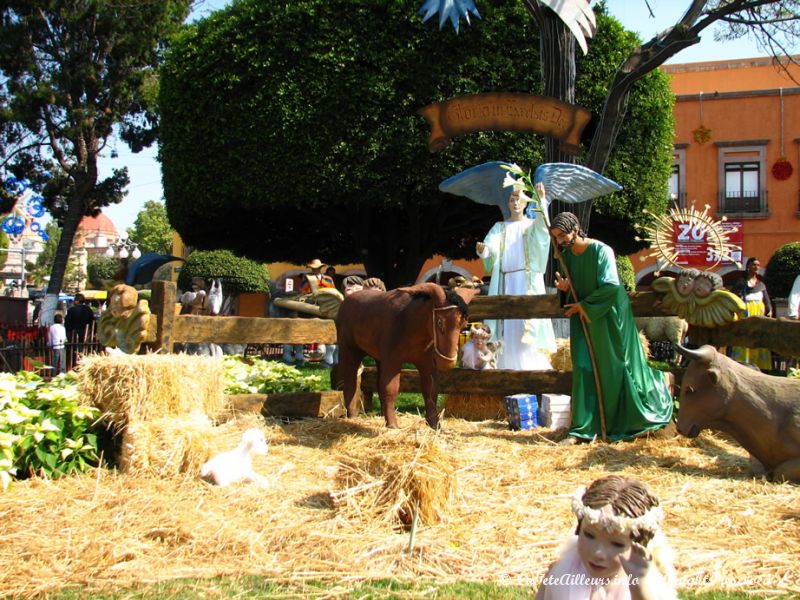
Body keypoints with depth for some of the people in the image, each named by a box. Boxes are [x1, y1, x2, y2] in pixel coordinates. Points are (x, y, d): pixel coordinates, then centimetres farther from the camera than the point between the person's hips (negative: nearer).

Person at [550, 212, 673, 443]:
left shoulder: (601, 251, -19)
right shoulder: (566, 256, 1)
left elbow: (611, 287, -24)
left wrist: (584, 305, -16)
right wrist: (565, 287, -13)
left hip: (611, 317, -5)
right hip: (584, 319, 5)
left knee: (619, 367, 6)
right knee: (584, 369, -2)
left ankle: (663, 383, 35)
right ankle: (582, 428, -1)